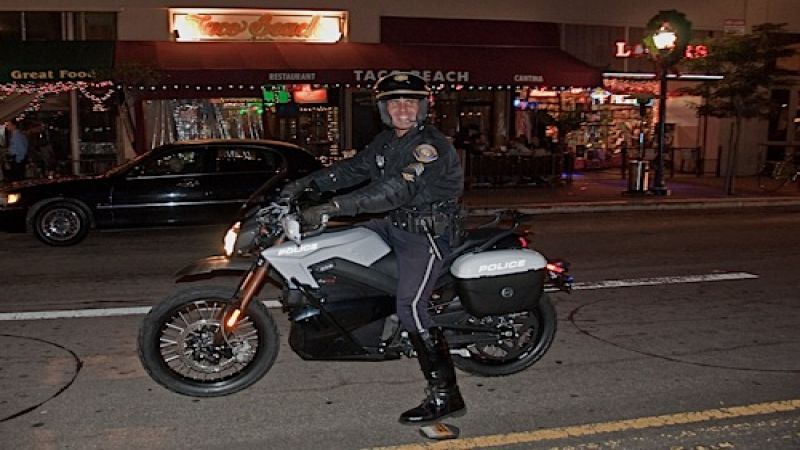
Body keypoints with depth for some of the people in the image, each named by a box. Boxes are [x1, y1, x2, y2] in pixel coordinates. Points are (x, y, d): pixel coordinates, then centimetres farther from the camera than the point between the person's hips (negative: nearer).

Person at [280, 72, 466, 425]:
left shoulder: (431, 145, -21)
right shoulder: (387, 140, 10)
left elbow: (397, 190, -33)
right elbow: (355, 168, 15)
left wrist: (332, 207, -39)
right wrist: (307, 183, 2)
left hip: (425, 234, -9)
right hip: (394, 225, 9)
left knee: (410, 308, -20)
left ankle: (445, 395, -12)